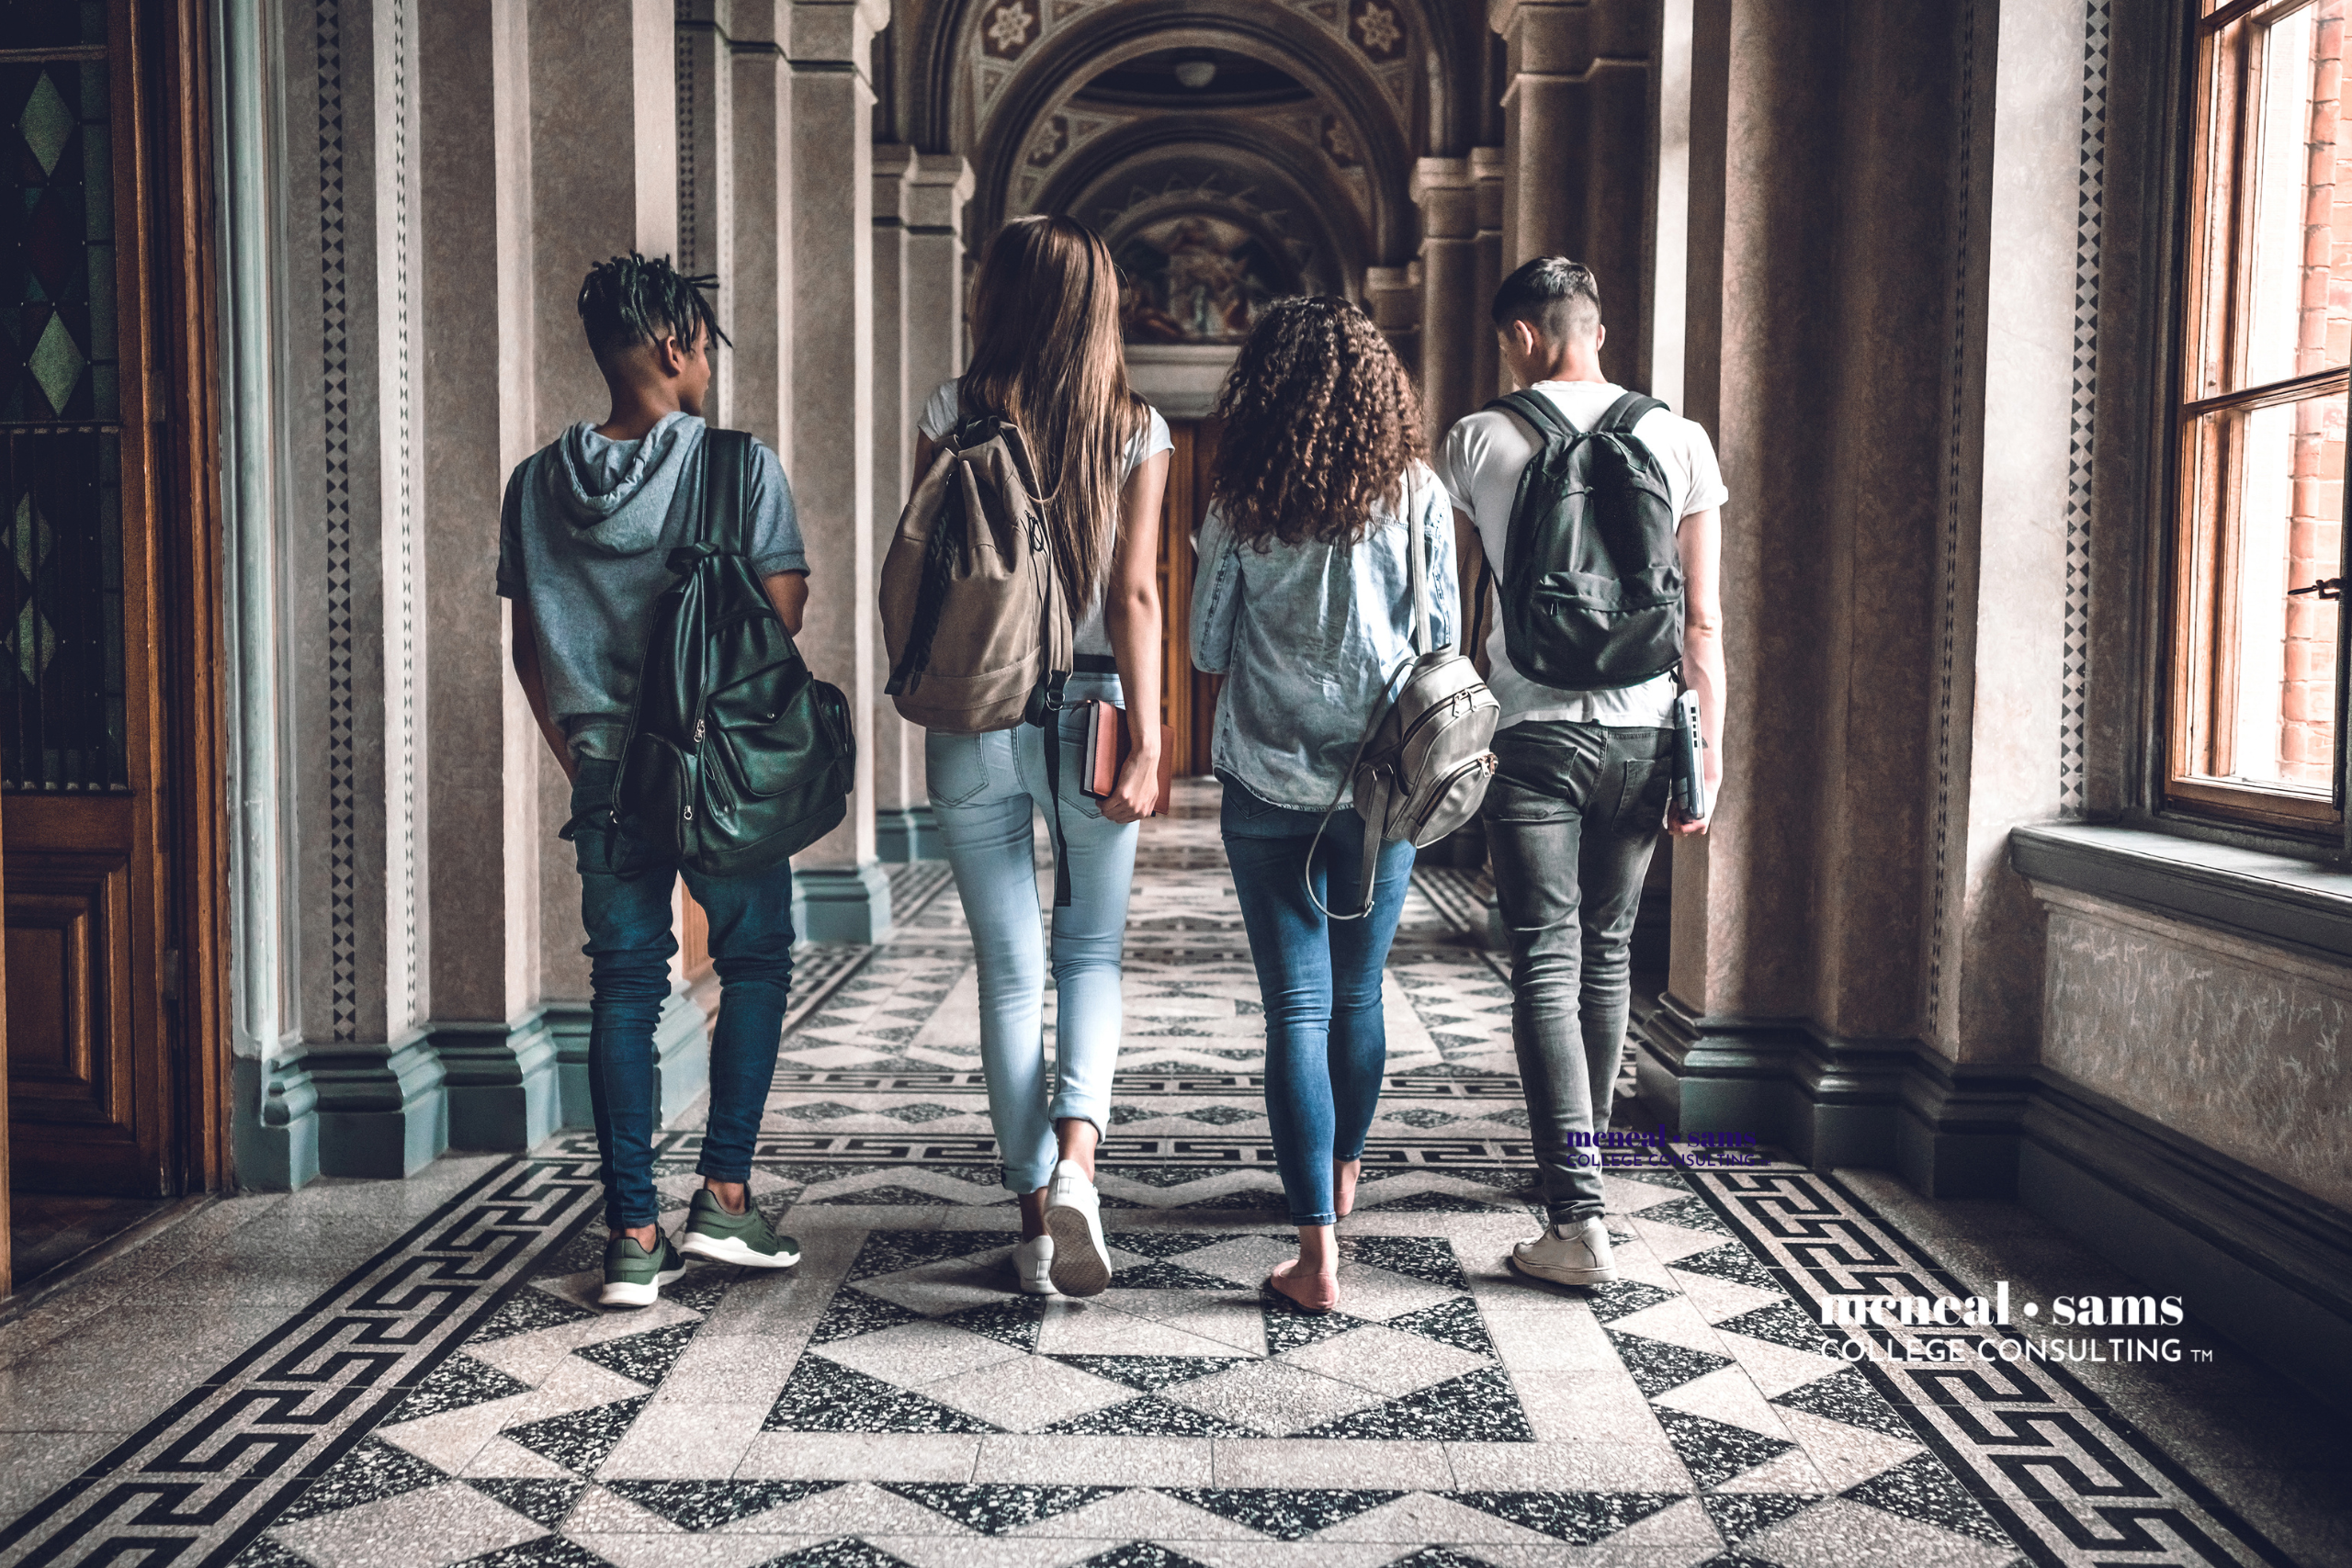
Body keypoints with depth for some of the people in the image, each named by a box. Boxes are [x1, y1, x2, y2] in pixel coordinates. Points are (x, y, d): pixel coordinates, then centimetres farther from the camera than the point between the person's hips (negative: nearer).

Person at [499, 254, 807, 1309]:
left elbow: (528, 644, 9)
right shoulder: (741, 465, -8)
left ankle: (634, 1236, 10)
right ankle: (723, 1193, 10)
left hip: (605, 773, 4)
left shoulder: (538, 482, 5)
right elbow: (784, 614, -9)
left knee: (624, 990, 8)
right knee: (755, 962, 14)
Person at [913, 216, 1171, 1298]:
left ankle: (1035, 1218, 12)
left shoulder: (954, 415, 0)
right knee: (1091, 953, 16)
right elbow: (1136, 595, -6)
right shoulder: (1136, 430, 0)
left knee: (1009, 971, 8)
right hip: (1088, 711, 0)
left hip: (973, 720, 0)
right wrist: (1145, 746, -7)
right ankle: (1075, 1157, -6)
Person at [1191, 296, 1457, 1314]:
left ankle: (1318, 1250, -4)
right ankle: (1341, 1173, 40)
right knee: (1359, 993, 19)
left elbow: (1206, 648, 2)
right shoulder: (1418, 495, -3)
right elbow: (1445, 643, 2)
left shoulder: (1240, 504, -6)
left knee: (1297, 1008, 0)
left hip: (1269, 784, -2)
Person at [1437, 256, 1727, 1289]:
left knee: (1546, 964, -3)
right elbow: (1703, 620, 1)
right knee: (1607, 949, 18)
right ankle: (1582, 1154, 34)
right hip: (1643, 732, 3)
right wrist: (1710, 754, 5)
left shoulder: (1480, 440, -1)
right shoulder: (1679, 440, 2)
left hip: (1536, 732, -3)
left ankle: (1578, 1221, -10)